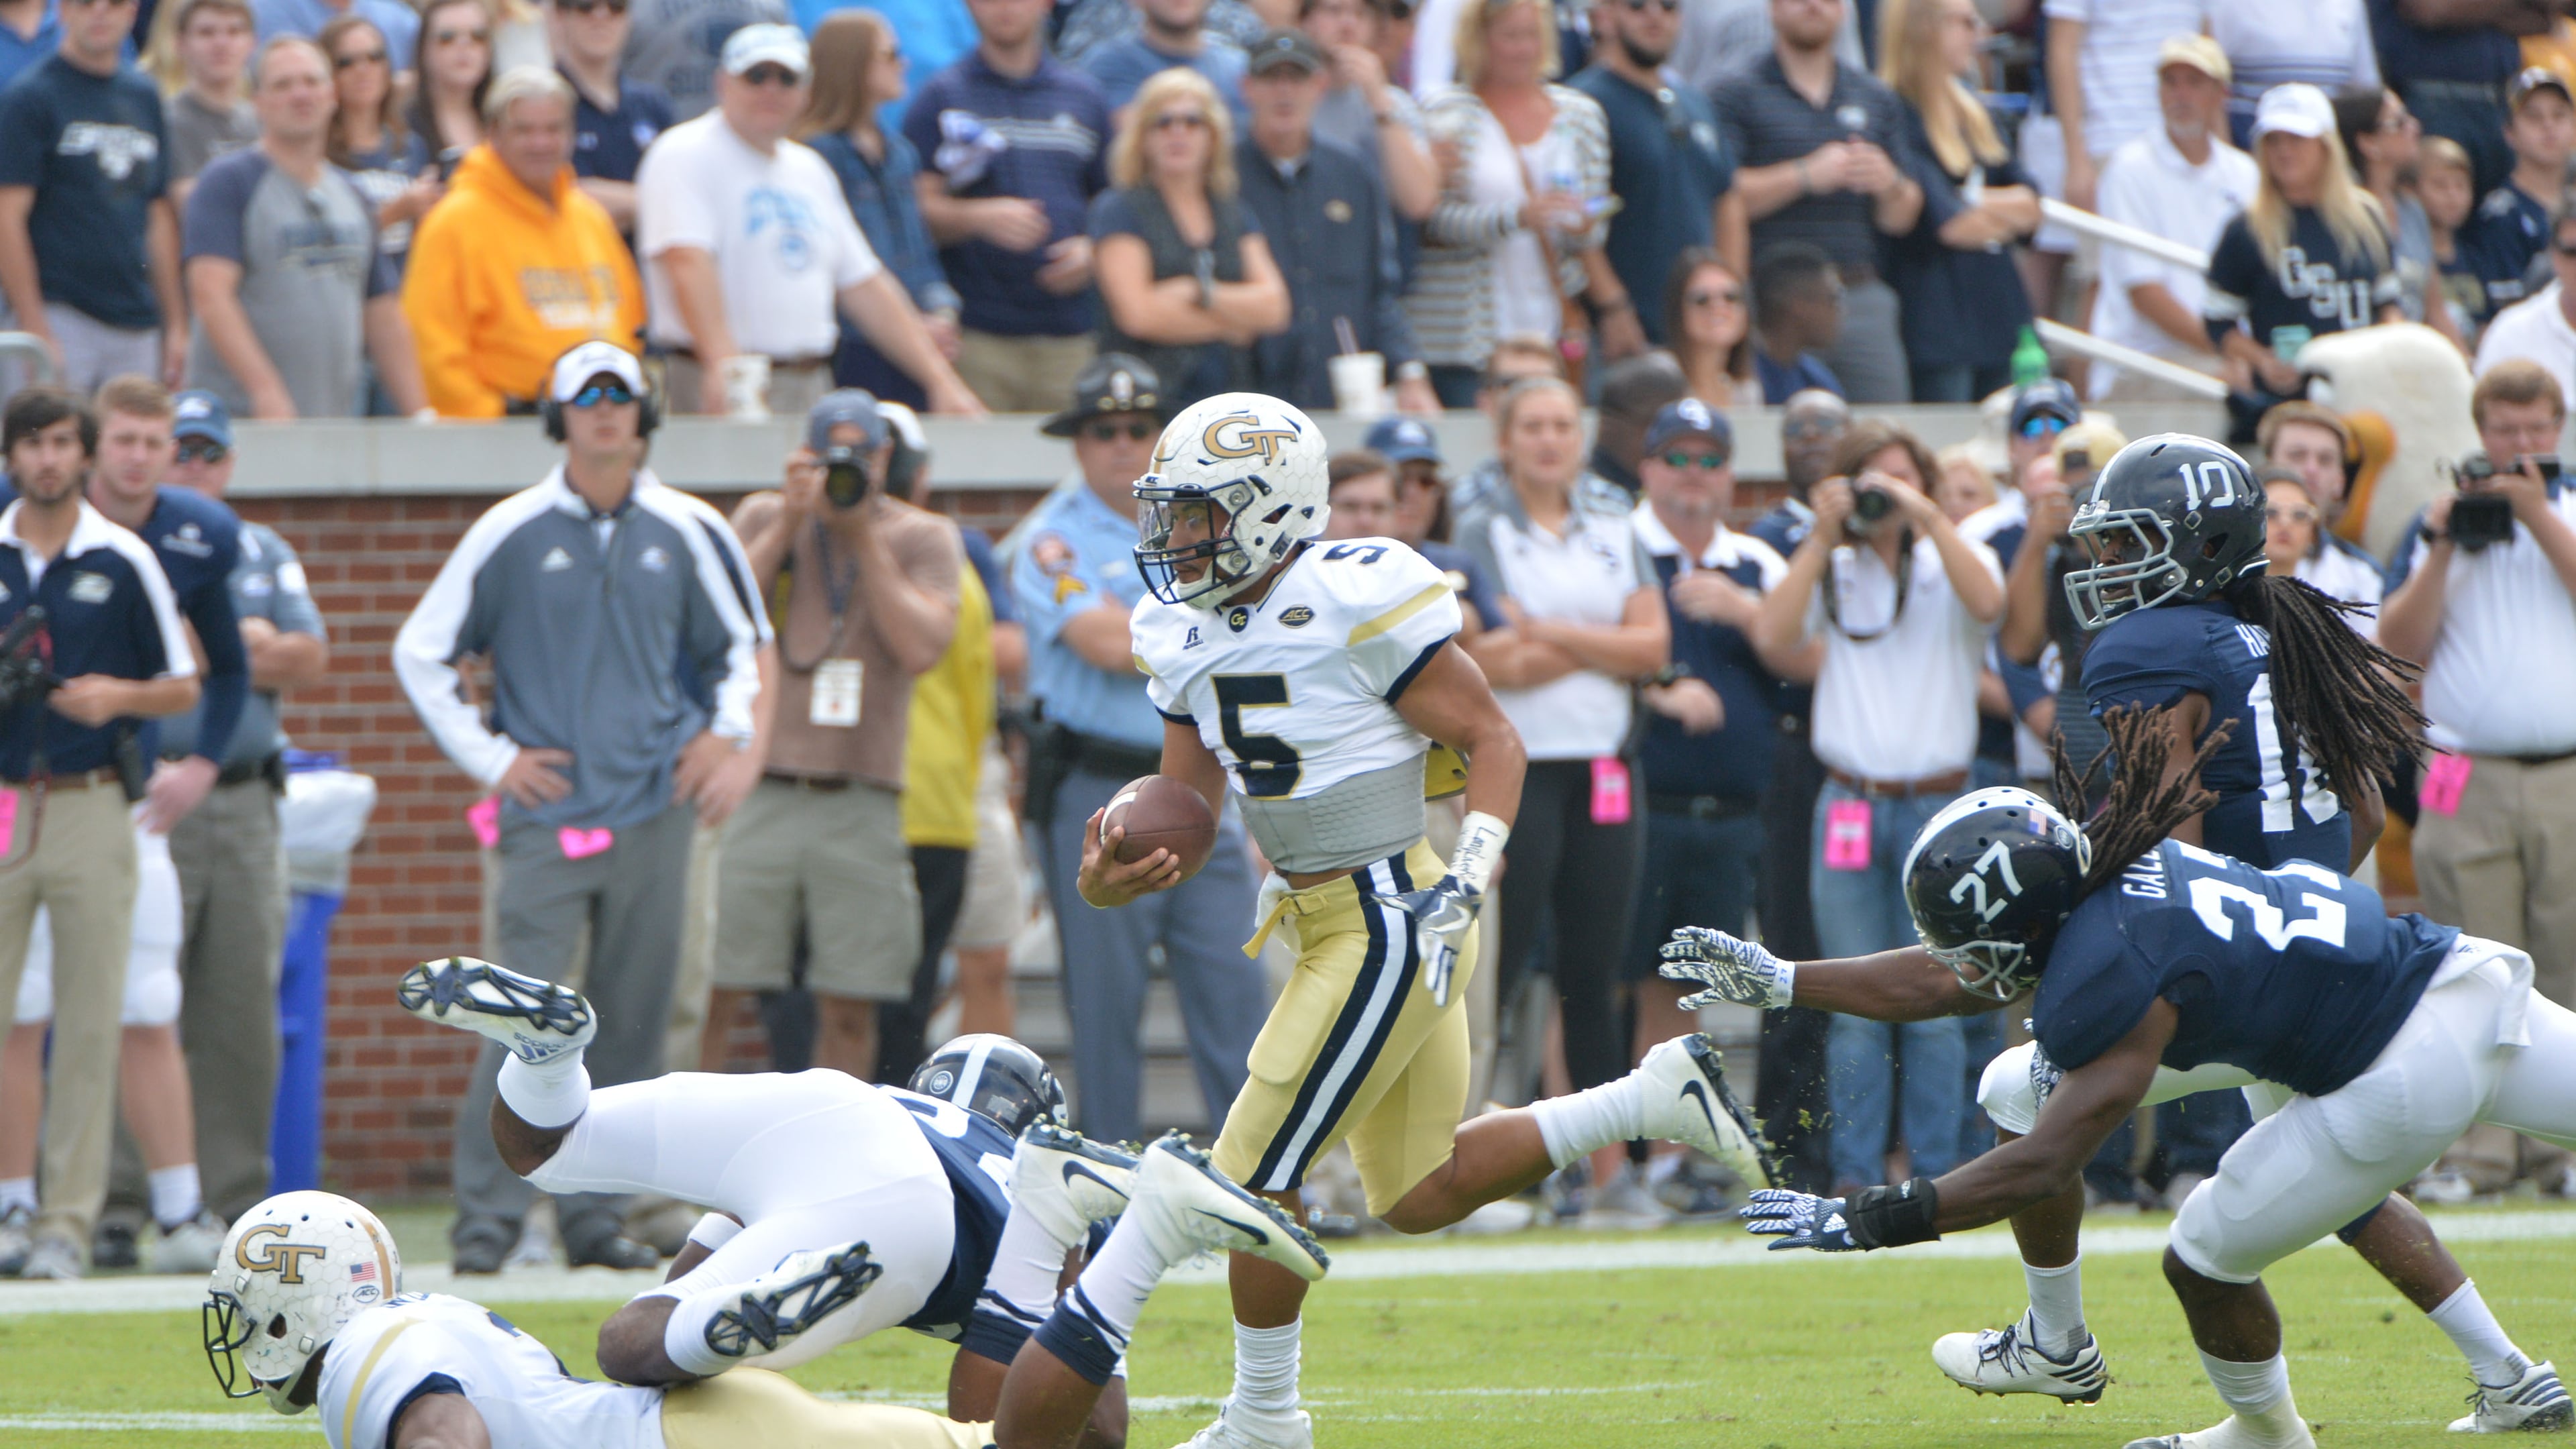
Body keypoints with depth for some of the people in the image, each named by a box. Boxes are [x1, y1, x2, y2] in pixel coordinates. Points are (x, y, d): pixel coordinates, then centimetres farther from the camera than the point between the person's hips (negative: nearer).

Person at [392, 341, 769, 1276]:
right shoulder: (511, 534, 1)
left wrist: (727, 733, 7)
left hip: (654, 812, 3)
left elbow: (741, 643, 23)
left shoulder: (687, 533, 8)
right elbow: (421, 654, 7)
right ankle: (487, 1216, -11)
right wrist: (491, 759, 1)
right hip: (548, 815, -3)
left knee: (633, 1023, 3)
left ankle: (595, 1215, 10)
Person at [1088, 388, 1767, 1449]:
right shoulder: (1187, 634, 8)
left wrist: (1464, 882, -22)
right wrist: (1119, 868, -8)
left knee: (1257, 1173, -5)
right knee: (1418, 1197, 16)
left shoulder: (1352, 601, -17)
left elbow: (1493, 739, -12)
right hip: (1321, 921, 9)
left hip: (1390, 918, -9)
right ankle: (1656, 1097, 23)